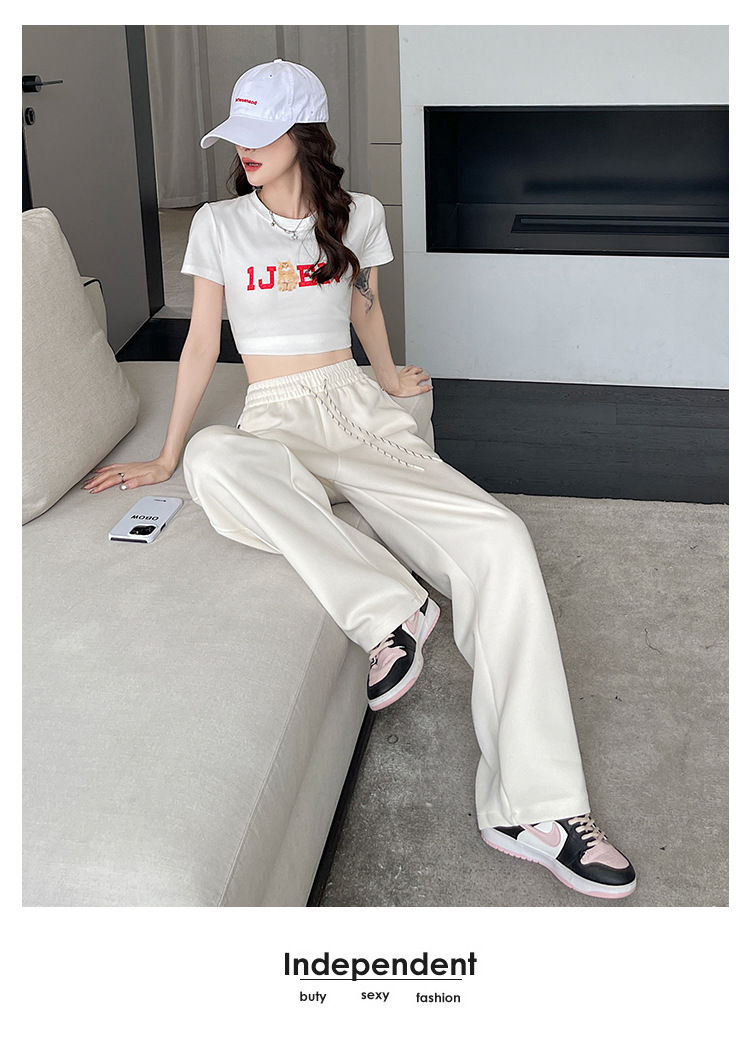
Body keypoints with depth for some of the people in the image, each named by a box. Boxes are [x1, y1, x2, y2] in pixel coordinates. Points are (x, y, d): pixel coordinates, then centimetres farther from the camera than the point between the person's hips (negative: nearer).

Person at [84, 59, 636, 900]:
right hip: (277, 428, -1)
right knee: (214, 461, -42)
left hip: (362, 417, 1)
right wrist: (165, 458, 8)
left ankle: (530, 807, -26)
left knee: (499, 544, -26)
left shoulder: (358, 216, 9)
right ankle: (386, 606, -31)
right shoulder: (220, 224, 6)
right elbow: (202, 342, 9)